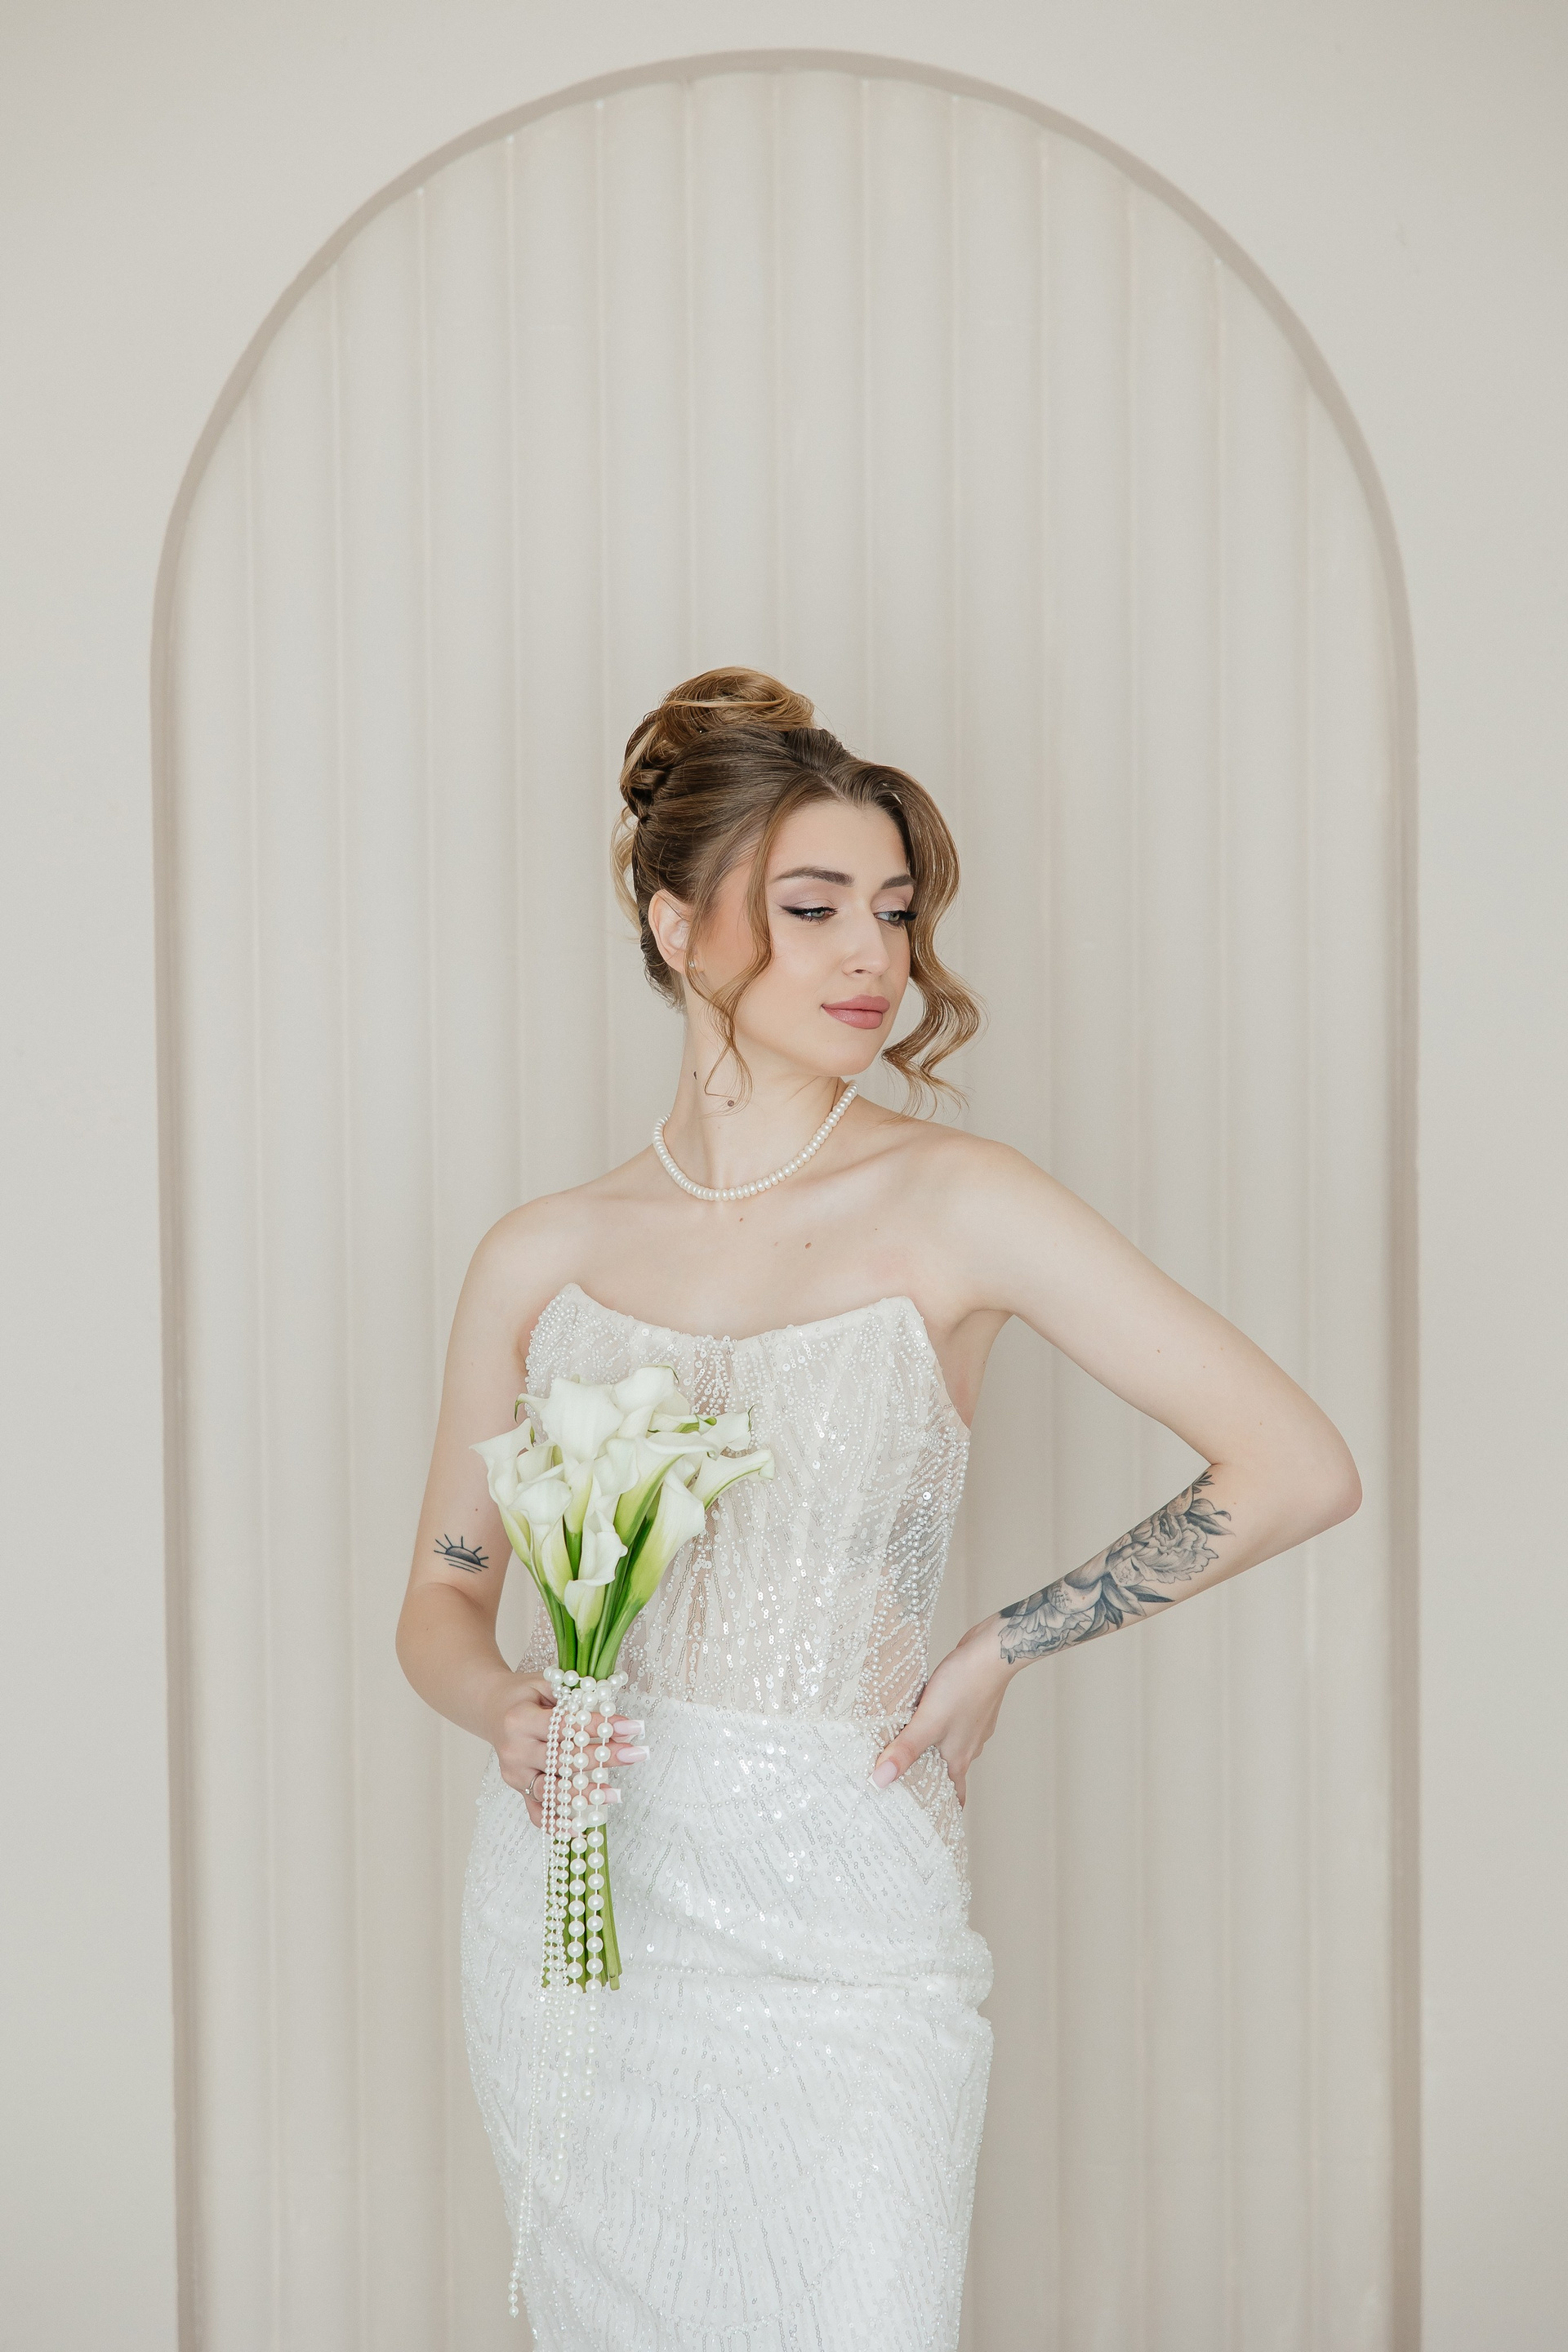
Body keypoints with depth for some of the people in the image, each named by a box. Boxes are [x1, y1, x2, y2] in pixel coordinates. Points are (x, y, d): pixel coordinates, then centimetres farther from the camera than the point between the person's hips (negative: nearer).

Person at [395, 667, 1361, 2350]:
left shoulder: (950, 1206, -7)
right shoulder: (543, 1256, 2)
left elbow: (1295, 1470, -9)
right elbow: (443, 1596, 12)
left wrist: (996, 1654, -4)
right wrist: (501, 1708, -11)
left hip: (838, 1914, -2)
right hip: (574, 1903, 3)